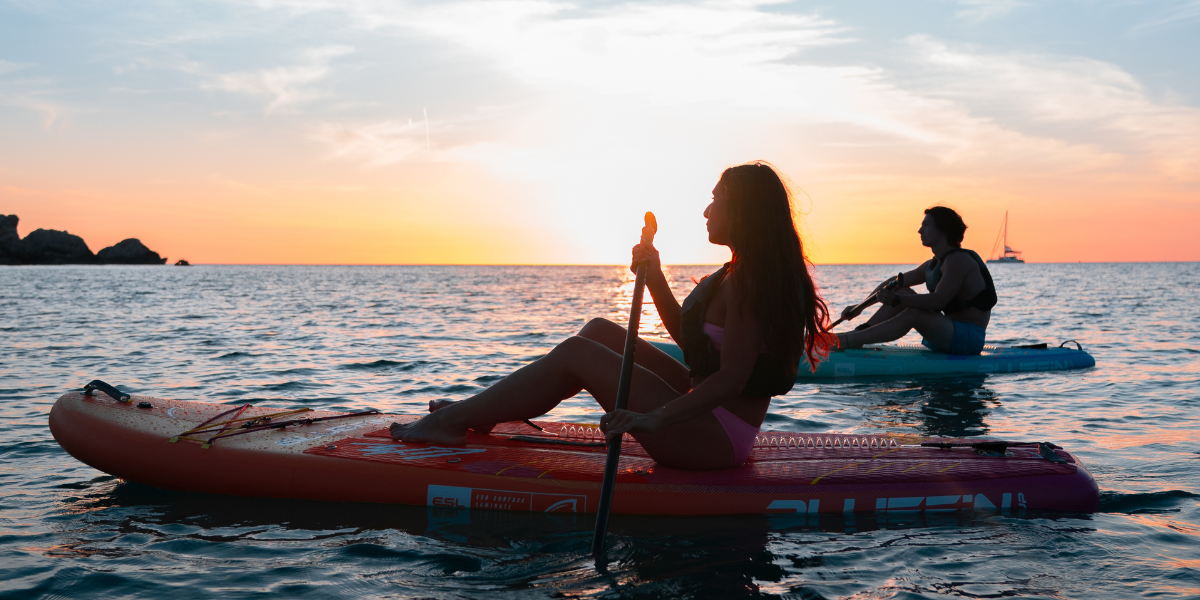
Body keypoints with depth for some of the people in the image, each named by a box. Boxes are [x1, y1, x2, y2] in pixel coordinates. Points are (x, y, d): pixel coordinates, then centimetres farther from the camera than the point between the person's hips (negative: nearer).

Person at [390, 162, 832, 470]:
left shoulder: (746, 282, -19)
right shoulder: (743, 273, 13)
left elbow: (732, 377, -26)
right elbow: (687, 336, 18)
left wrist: (655, 419, -33)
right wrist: (654, 276, 6)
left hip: (714, 440, -10)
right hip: (712, 423, 10)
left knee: (575, 353, -11)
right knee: (601, 331, 12)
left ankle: (453, 421, 1)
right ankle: (482, 413, 15)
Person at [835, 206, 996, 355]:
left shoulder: (958, 260, -15)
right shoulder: (933, 264, 15)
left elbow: (938, 300, -26)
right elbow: (894, 282, 16)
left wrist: (897, 300, -33)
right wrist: (861, 307, 10)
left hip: (970, 339, -10)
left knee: (913, 314, -29)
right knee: (903, 292, 5)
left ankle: (848, 341, -32)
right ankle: (860, 332, -11)